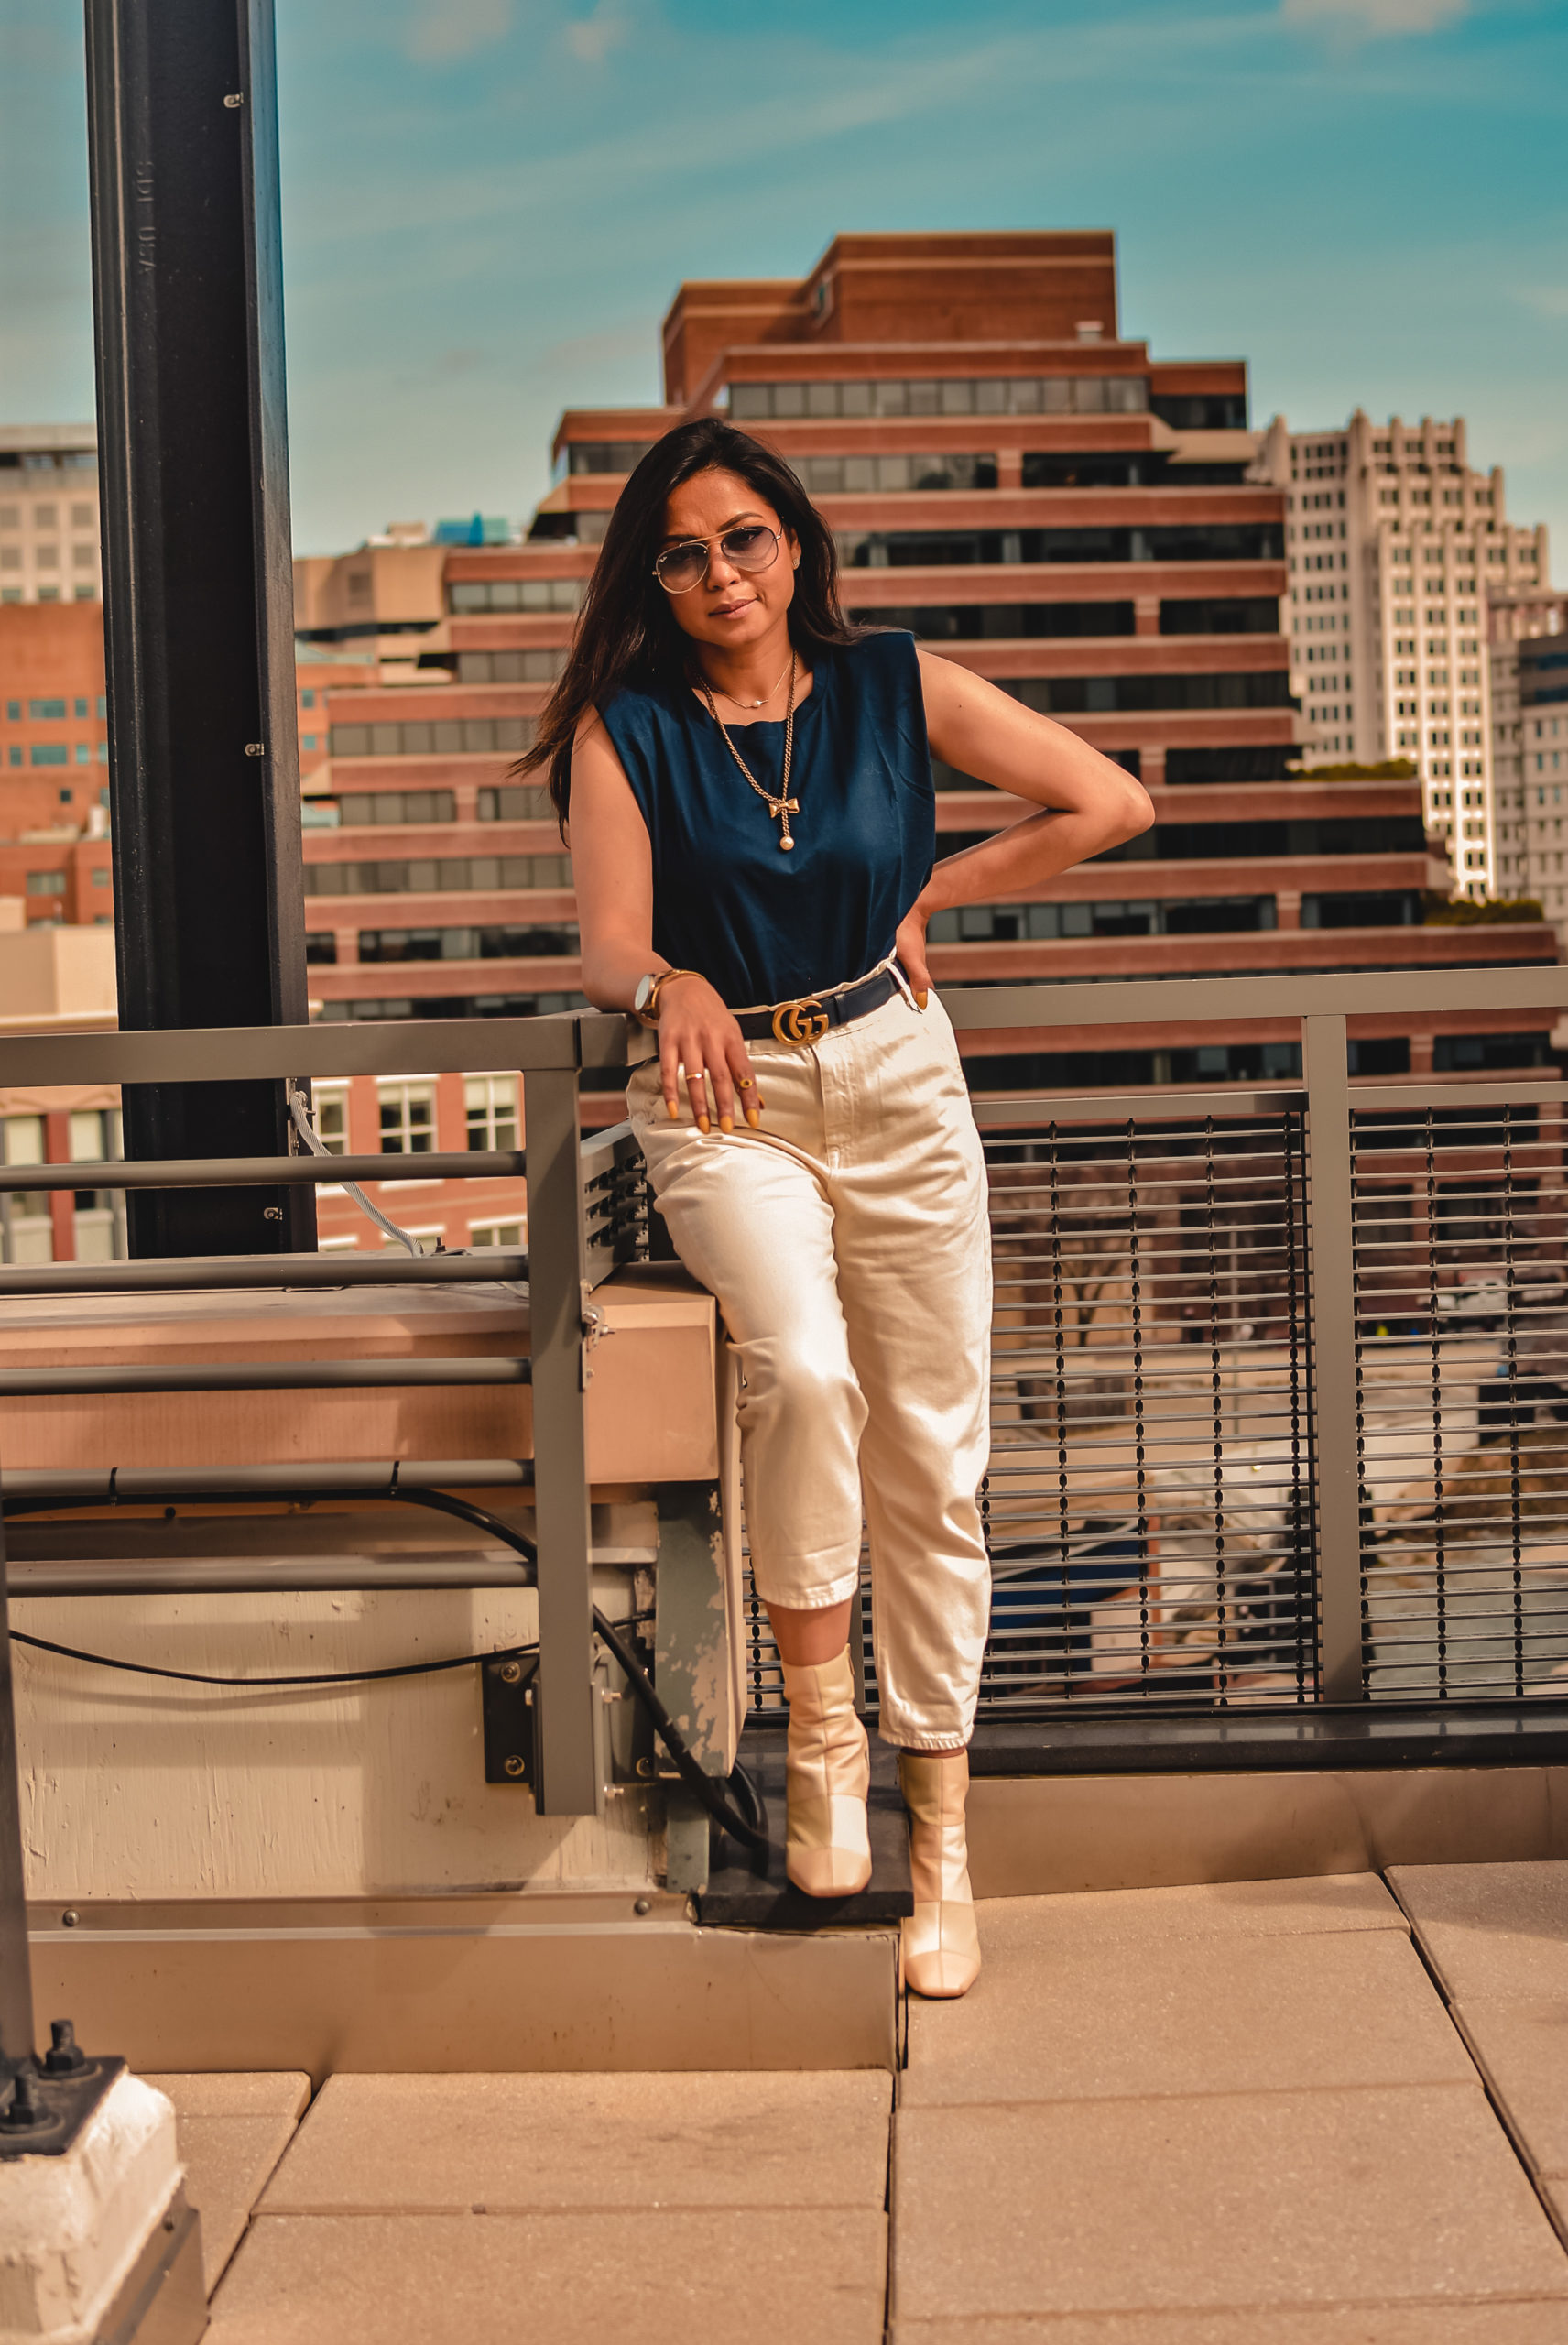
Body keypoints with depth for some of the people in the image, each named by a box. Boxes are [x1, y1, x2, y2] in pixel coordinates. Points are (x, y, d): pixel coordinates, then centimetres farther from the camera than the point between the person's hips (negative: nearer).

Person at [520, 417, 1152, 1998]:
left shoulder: (894, 686, 2)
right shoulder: (624, 727, -1)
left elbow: (1112, 804, 4)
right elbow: (608, 947, -10)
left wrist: (933, 893, 2)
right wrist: (670, 987, -32)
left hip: (899, 1090, 2)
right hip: (726, 1100, -2)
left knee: (931, 1461, 2)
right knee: (803, 1371, -30)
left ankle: (941, 1834, 12)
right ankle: (820, 1724, -11)